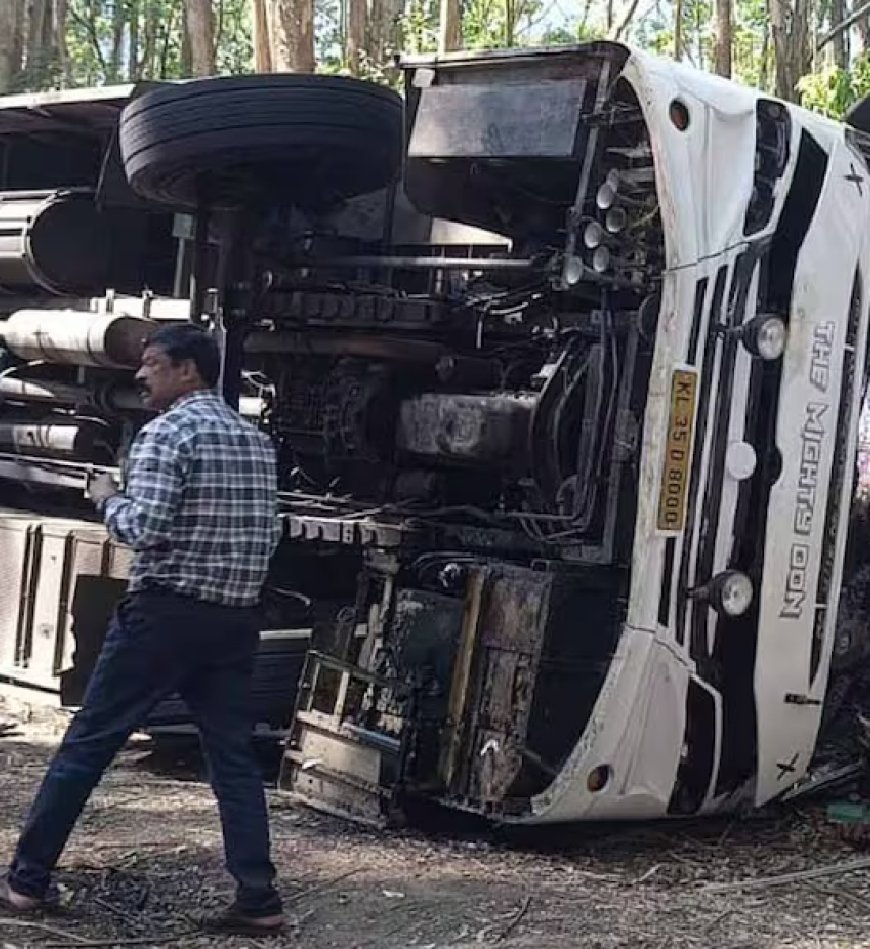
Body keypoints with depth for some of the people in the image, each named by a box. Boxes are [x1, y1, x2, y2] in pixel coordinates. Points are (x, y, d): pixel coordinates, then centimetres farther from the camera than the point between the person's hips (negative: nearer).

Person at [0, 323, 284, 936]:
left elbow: (143, 529, -18)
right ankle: (260, 901, 3)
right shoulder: (258, 441, 12)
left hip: (165, 613, -6)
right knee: (235, 757, 7)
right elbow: (269, 536, 14)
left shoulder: (167, 432, -10)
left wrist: (108, 499, 0)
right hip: (236, 620, 6)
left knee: (87, 744, 5)